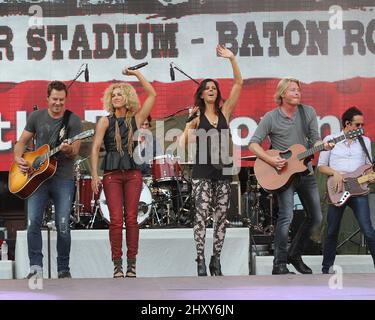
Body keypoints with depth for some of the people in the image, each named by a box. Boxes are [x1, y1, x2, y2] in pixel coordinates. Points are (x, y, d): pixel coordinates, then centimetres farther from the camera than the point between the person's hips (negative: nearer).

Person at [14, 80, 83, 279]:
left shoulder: (73, 121, -1)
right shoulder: (36, 117, 7)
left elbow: (75, 151, -7)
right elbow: (23, 141, 13)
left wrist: (68, 150, -30)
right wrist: (18, 158, -6)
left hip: (63, 179, -2)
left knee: (63, 225, -3)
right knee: (33, 222, -10)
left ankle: (63, 269, 9)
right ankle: (36, 267, -4)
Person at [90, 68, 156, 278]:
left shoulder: (136, 119, 8)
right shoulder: (106, 122, 5)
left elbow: (152, 94, 5)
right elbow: (95, 148, 0)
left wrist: (136, 73, 7)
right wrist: (95, 175, -9)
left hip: (133, 173, 1)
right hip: (112, 174, -1)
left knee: (131, 219, -3)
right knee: (116, 220, -7)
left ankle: (132, 264, 0)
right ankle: (118, 265, -3)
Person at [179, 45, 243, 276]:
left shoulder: (224, 112, 9)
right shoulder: (196, 117, 3)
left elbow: (239, 84, 1)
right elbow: (186, 143, -7)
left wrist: (232, 59, -5)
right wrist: (190, 123, -18)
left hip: (223, 171, 3)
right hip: (202, 173, -3)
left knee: (221, 218, 3)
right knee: (202, 217, -7)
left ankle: (216, 261, 9)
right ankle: (200, 262, -6)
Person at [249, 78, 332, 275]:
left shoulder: (308, 112, 5)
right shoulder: (271, 118, -5)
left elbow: (314, 139, 7)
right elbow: (253, 144, -6)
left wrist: (323, 145, -15)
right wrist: (271, 160, -20)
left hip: (305, 171, 5)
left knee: (315, 217, 7)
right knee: (286, 217, -16)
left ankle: (295, 255, 25)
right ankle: (280, 265, -10)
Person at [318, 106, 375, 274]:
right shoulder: (330, 139, 3)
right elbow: (321, 166, 5)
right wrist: (335, 173, -13)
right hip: (337, 191, -1)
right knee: (332, 232, 7)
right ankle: (327, 268, 20)